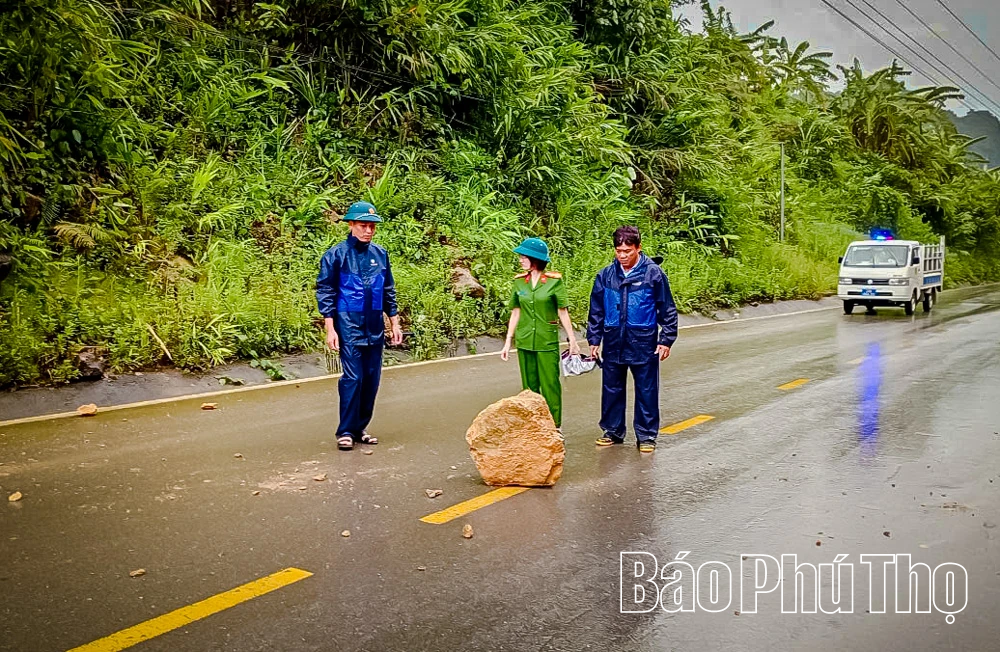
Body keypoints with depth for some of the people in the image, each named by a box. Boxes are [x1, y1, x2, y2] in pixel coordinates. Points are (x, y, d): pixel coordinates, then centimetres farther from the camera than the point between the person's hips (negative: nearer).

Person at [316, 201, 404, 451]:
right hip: (349, 326, -5)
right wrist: (330, 328, -10)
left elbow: (389, 291, 15)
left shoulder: (380, 254, 8)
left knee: (372, 378, 7)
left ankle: (360, 428, 19)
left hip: (375, 327, 5)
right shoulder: (337, 255, -5)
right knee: (353, 378, -9)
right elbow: (325, 292, -5)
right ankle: (345, 432, 2)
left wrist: (395, 323, 13)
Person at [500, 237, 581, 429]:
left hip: (547, 341, -4)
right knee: (529, 386, 10)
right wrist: (508, 341, 10)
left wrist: (572, 340, -1)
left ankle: (554, 426, 10)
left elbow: (563, 312, -1)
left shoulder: (554, 280, -6)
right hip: (524, 341, 4)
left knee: (550, 385, -2)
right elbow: (515, 313, 11)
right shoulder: (519, 281, 5)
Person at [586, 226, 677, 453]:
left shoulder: (653, 273, -6)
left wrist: (666, 340, -4)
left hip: (643, 343, -3)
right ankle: (612, 431, 26)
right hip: (613, 343, 3)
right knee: (612, 389, 12)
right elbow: (596, 310, 10)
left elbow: (667, 309, -1)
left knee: (646, 391, 5)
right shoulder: (605, 275, 2)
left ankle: (646, 435, 17)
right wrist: (594, 340, 9)